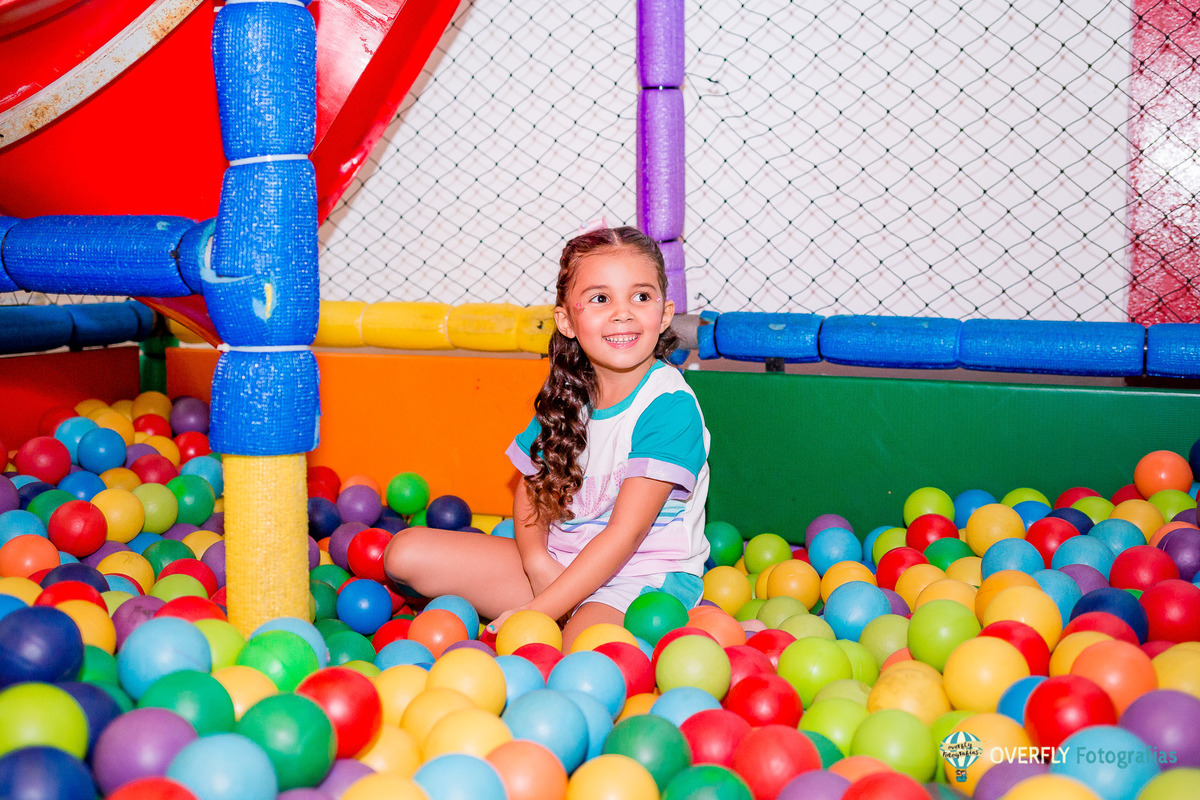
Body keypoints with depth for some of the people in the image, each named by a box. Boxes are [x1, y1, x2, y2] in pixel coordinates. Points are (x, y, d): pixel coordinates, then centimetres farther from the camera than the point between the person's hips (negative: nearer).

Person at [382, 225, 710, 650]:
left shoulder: (670, 406, -18)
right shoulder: (567, 392, 4)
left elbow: (626, 532, -22)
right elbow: (532, 484, 13)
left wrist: (536, 614, -25)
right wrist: (536, 560, -10)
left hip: (643, 578, -7)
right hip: (560, 565, 7)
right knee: (406, 552, -4)